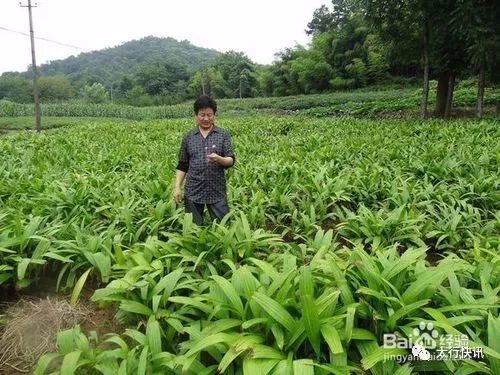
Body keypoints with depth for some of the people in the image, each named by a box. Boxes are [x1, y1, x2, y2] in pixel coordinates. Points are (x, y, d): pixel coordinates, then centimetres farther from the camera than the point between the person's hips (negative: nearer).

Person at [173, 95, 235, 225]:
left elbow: (231, 161, -6)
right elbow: (182, 166, 10)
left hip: (217, 192, -1)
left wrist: (219, 159, -27)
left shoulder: (223, 135, 1)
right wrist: (177, 187, 1)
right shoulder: (188, 137, 6)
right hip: (193, 192, 2)